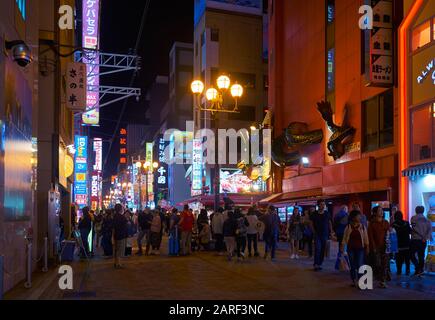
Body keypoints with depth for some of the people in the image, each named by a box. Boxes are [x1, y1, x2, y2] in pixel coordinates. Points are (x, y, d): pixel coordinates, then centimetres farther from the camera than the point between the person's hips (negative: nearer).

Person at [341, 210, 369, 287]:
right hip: (351, 248, 1)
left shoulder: (362, 227, 2)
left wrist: (367, 247, 1)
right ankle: (353, 281, 19)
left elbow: (366, 238, 4)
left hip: (360, 248, -1)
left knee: (359, 265, -8)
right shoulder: (348, 227, 2)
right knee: (352, 266, 9)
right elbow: (344, 238, 4)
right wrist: (342, 247, 0)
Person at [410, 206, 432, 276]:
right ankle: (420, 269, 11)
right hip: (423, 241, 5)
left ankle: (418, 268, -10)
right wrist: (425, 237, -11)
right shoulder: (427, 220, 12)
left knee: (412, 255, 4)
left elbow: (415, 229, -14)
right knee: (421, 256, 10)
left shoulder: (413, 218, -3)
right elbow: (430, 229, -2)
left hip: (415, 240, -4)